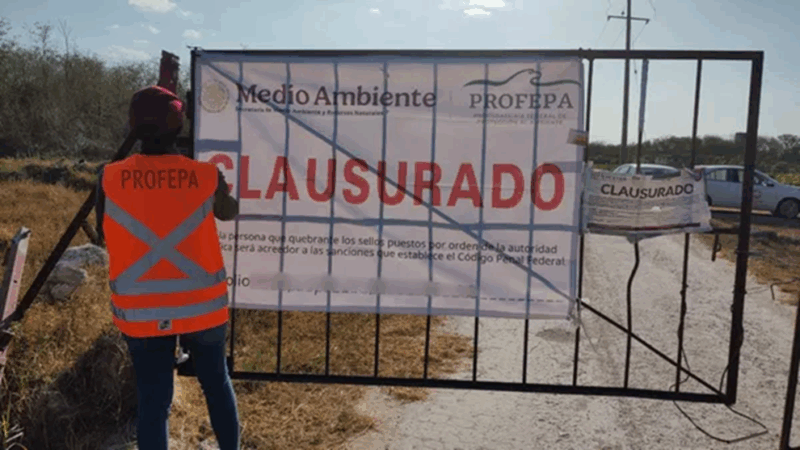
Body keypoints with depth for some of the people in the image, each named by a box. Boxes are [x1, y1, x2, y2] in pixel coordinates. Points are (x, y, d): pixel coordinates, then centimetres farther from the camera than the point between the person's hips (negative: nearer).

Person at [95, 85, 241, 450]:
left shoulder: (110, 179, -8)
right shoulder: (208, 177, -10)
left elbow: (105, 235, 6)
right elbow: (229, 213, 11)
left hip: (140, 311, 1)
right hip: (201, 306, 0)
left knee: (153, 400, 11)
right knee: (217, 384, 21)